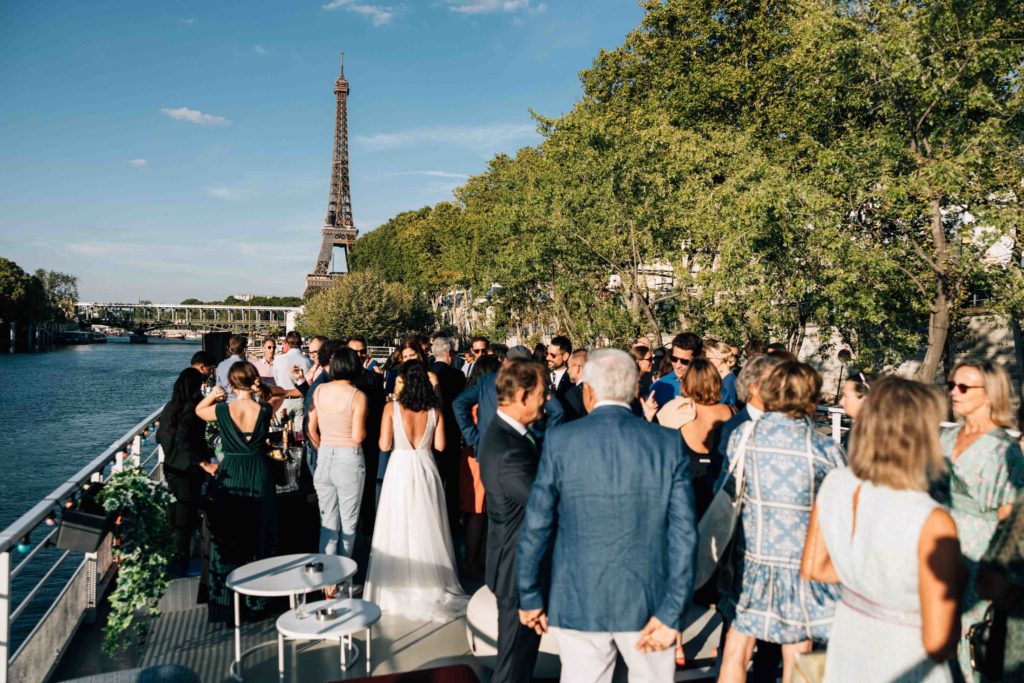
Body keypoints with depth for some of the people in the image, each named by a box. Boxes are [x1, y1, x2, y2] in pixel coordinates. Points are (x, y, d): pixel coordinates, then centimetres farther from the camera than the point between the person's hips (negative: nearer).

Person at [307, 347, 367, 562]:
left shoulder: (319, 390, 0)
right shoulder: (358, 396, -12)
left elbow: (311, 429, 6)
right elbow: (357, 437, -16)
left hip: (324, 458, 4)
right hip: (349, 459, -4)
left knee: (327, 522, 14)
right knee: (348, 523, 12)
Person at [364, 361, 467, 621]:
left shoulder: (392, 408, -10)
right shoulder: (435, 411, -3)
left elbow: (384, 445, -10)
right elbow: (440, 445, 0)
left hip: (400, 470, -2)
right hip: (426, 470, 2)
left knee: (399, 528, 8)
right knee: (427, 528, 13)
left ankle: (399, 586, 17)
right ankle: (431, 583, 21)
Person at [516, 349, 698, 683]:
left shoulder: (560, 440, -8)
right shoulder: (669, 443, -5)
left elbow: (536, 526, -6)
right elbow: (684, 534, -8)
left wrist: (530, 596, 5)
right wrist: (671, 611, -4)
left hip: (579, 601, 0)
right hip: (648, 600, 1)